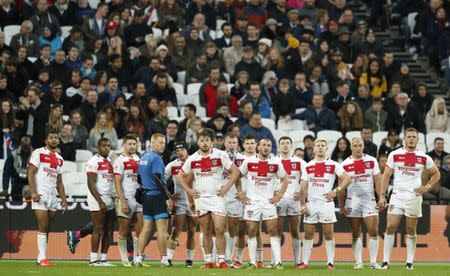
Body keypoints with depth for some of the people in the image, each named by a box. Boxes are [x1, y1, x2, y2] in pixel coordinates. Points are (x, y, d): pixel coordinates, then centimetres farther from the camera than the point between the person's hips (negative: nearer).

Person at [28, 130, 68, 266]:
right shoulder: (39, 153, -2)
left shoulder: (59, 159, 18)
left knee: (46, 229, 5)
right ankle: (42, 258, -15)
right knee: (43, 227, -13)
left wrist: (64, 200, 15)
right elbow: (31, 173, -8)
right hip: (40, 196, -7)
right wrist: (33, 192, -18)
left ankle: (41, 258, 7)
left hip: (52, 196, 7)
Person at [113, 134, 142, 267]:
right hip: (125, 200, -6)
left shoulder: (137, 159, 14)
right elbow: (118, 183, -11)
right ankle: (125, 260, 6)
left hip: (138, 199, 6)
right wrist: (123, 201, -18)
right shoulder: (120, 161, -7)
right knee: (124, 232, 1)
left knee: (140, 231, 3)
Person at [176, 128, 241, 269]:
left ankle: (222, 260, -6)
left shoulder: (220, 155, -3)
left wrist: (227, 186, -7)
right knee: (206, 232, 6)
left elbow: (235, 171, 1)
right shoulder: (192, 159, 4)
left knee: (219, 230, -10)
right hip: (200, 198, 2)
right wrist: (189, 190, 4)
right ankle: (208, 261, 12)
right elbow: (180, 176, 15)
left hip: (217, 197, -2)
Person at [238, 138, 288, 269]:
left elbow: (284, 180, 11)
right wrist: (240, 193, 4)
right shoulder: (249, 161, -1)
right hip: (252, 201, 0)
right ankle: (252, 262, 7)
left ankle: (278, 262, -7)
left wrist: (279, 195, 2)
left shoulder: (276, 162, 0)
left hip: (269, 201, 0)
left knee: (273, 232, -6)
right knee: (252, 232, 1)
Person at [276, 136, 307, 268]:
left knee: (295, 232, 4)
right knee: (277, 232, -1)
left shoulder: (299, 162, 5)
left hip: (294, 199, 0)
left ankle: (297, 261, 6)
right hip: (278, 200, 0)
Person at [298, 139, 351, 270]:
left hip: (326, 203, -2)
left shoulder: (333, 165, 1)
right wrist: (302, 205, 1)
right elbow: (303, 188, 8)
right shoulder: (308, 166, 9)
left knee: (329, 234, -2)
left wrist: (336, 191, -14)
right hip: (311, 203, 2)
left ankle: (330, 262, 2)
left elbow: (347, 178, -4)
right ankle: (305, 262, 7)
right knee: (308, 234, 3)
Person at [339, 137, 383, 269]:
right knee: (356, 233, 2)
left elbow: (378, 181, 4)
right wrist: (341, 206, 2)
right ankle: (358, 262, 6)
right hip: (352, 201, 0)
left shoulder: (372, 161, 4)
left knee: (373, 231, -7)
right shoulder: (345, 164, 3)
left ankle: (373, 262, 0)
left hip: (369, 200, 0)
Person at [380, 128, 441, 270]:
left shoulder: (424, 158, 3)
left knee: (411, 230, 5)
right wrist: (382, 196, -3)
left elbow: (436, 174, 15)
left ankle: (409, 262, 11)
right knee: (390, 227, -8)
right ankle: (386, 261, -5)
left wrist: (427, 187, 0)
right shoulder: (395, 155, 1)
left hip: (414, 197, 1)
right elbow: (386, 175, 3)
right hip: (397, 195, -1)